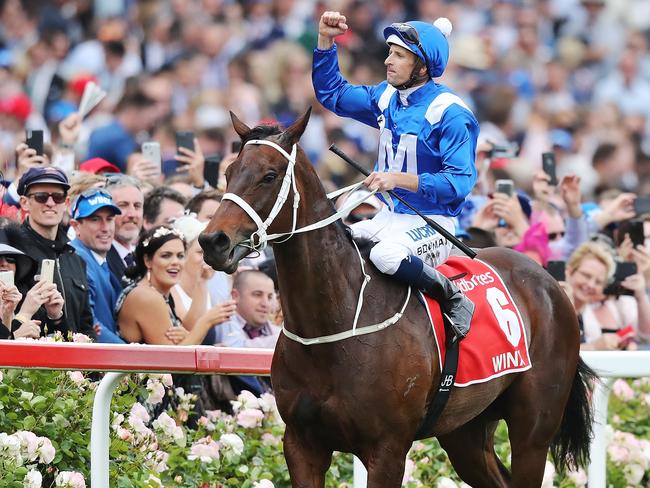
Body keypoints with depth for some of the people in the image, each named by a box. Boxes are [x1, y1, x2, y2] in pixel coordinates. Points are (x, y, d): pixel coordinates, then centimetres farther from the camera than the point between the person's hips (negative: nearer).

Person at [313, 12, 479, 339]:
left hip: (431, 225, -8)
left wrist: (399, 179, -30)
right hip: (388, 218, 8)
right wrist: (325, 40, 6)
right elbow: (332, 93, 18)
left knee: (385, 254, -37)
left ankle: (453, 300, -18)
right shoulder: (386, 97, 7)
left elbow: (459, 181, -22)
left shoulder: (450, 113, -17)